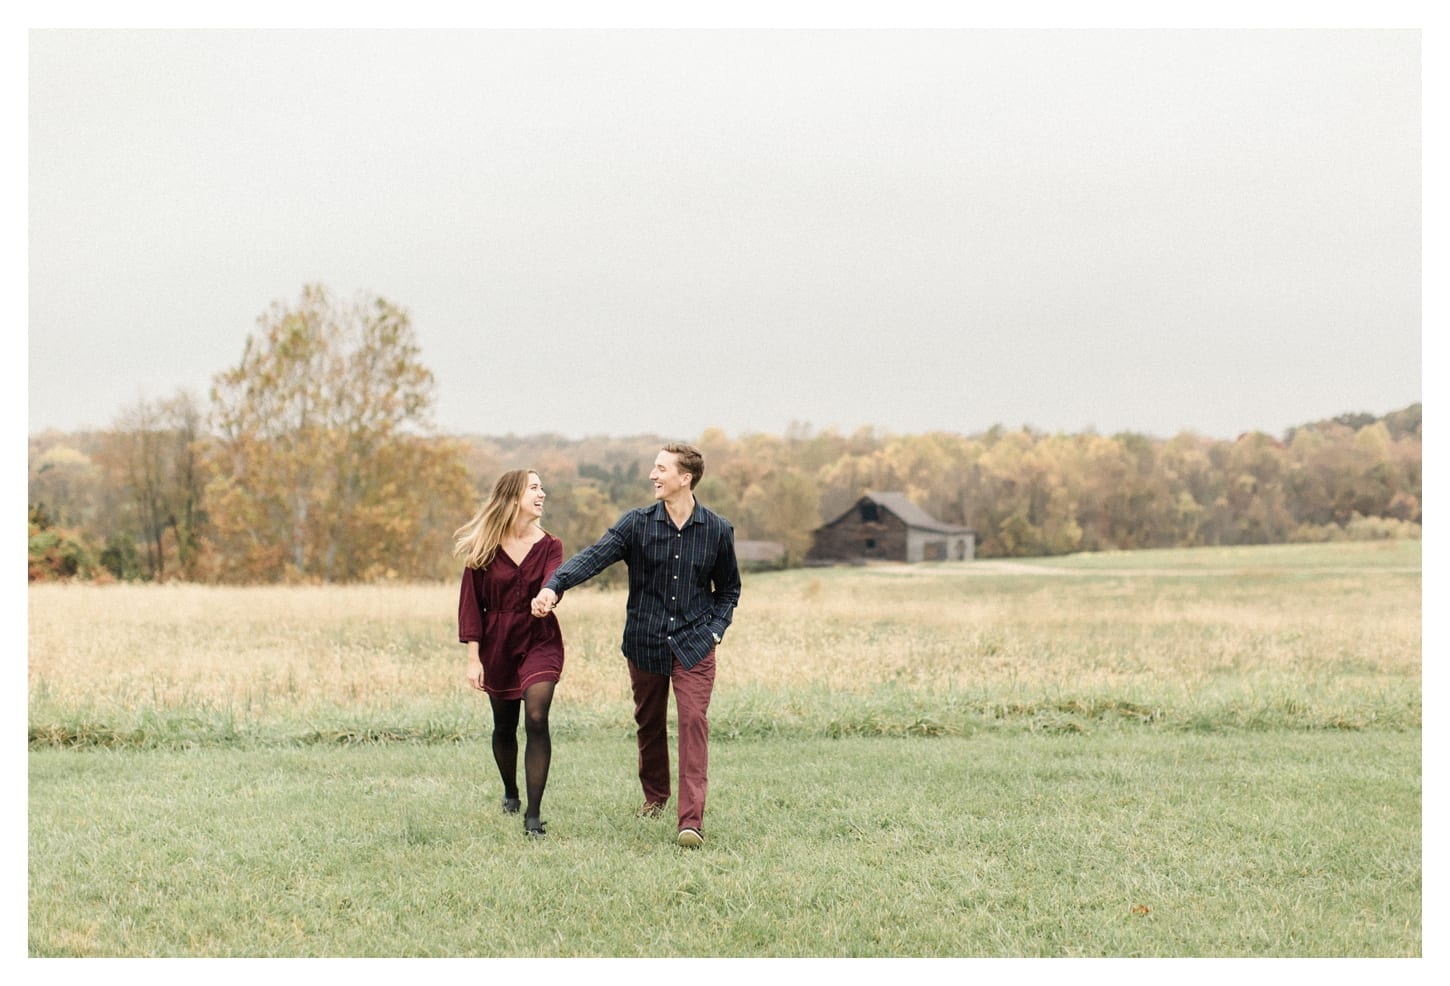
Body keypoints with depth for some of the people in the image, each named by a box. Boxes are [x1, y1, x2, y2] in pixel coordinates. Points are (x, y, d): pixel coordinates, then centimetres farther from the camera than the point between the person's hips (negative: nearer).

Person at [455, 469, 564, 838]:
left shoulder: (549, 546, -2)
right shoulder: (484, 548, -4)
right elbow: (471, 602, -3)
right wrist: (474, 657, -8)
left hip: (540, 642, -1)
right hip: (497, 645, 1)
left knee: (536, 719, -17)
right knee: (504, 726, 13)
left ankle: (533, 814, -14)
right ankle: (510, 793, 41)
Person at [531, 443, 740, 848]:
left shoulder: (717, 530, -1)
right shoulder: (637, 524, -4)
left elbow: (729, 588, 13)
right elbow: (594, 556, -19)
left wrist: (714, 629, -2)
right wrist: (554, 586, -36)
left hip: (694, 646, -2)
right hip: (644, 643, 2)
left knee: (694, 722, -13)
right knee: (649, 723, 15)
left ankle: (691, 820, -16)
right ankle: (655, 796, 39)